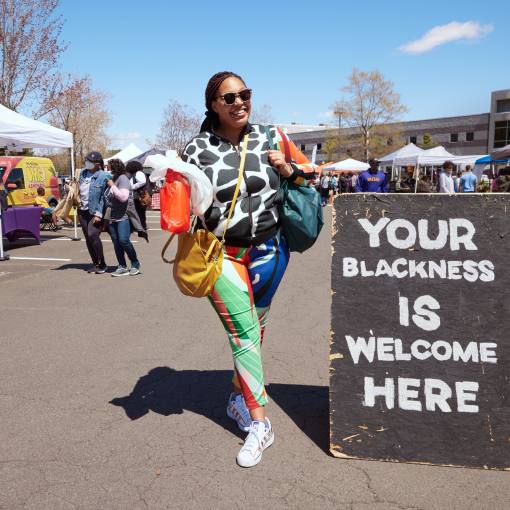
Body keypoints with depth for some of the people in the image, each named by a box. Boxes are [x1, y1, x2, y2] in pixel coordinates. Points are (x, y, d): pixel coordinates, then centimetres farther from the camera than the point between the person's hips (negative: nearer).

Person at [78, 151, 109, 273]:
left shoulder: (103, 176, -10)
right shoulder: (83, 173, 10)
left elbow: (104, 197, -13)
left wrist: (98, 214, -17)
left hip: (95, 212, -7)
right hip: (83, 211, 7)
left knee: (93, 235, -19)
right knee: (88, 238, 7)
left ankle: (102, 264, -6)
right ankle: (95, 263, 17)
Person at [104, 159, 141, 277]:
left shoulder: (123, 178, -8)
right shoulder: (112, 179, 17)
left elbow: (123, 197, -21)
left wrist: (112, 186, -14)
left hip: (123, 217, -8)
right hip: (111, 217, 8)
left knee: (124, 240, -13)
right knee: (116, 242, 5)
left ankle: (135, 265, 2)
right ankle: (122, 267, 9)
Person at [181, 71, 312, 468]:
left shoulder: (270, 138, 1)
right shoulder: (198, 149, -3)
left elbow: (307, 177, 11)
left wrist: (287, 169, -9)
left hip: (268, 249, 3)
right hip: (221, 253, -2)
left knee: (255, 330, 13)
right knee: (243, 333, -7)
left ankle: (239, 396, 34)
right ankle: (259, 424, 2)